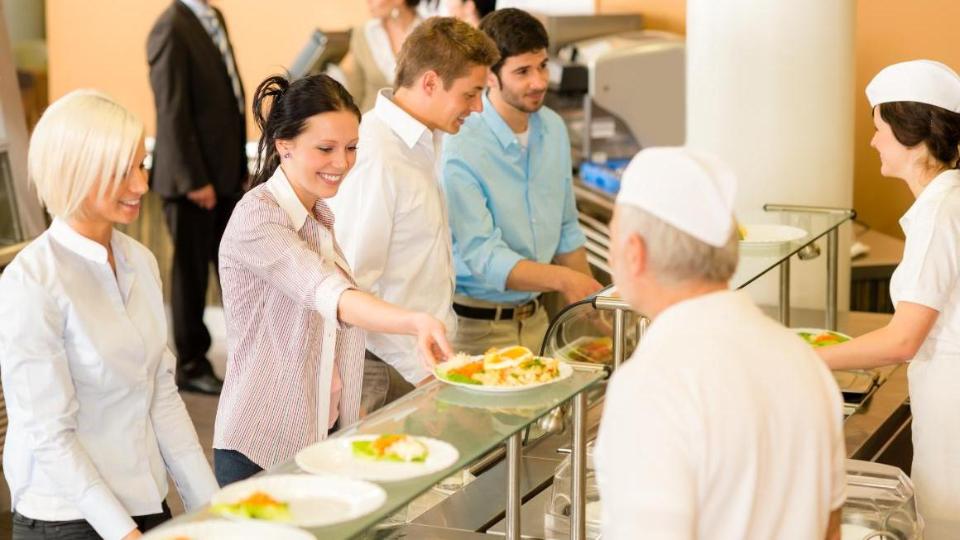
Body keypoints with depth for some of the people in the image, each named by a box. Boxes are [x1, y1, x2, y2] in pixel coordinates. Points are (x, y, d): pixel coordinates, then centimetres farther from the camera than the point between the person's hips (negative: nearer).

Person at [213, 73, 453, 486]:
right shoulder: (257, 218, -18)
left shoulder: (321, 215, 10)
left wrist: (354, 410, 13)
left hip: (326, 434, 8)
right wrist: (413, 322, -50)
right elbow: (329, 295, -34)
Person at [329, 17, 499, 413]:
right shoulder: (375, 160, -20)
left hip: (427, 360, 8)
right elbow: (350, 290, -21)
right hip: (389, 376, -8)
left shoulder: (423, 143, 9)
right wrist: (420, 369, -17)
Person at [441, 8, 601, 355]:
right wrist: (562, 279, -35)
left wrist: (589, 300, 7)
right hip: (476, 326, -6)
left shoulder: (553, 129, 4)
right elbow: (482, 255, -23)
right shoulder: (460, 148, -19)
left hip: (536, 319, 6)